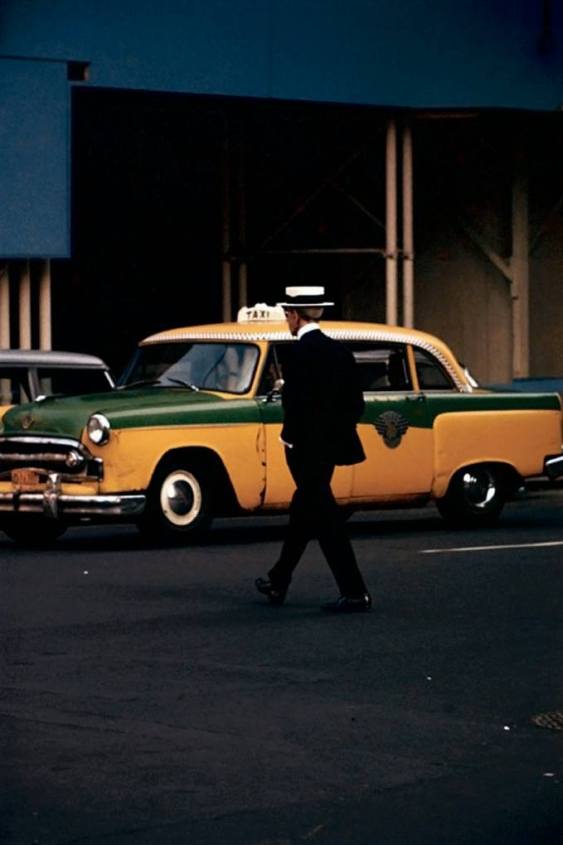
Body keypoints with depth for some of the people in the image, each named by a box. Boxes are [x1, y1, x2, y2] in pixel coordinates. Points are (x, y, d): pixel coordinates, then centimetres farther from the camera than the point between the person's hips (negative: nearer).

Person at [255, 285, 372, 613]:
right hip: (333, 446, 9)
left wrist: (292, 439, -10)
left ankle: (355, 592, -5)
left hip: (308, 450, -9)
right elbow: (356, 404, 9)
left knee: (326, 519, -4)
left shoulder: (302, 353, -17)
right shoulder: (340, 351, 7)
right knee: (303, 512, 19)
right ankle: (279, 582, 32)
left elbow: (298, 405, -21)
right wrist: (338, 433, 16)